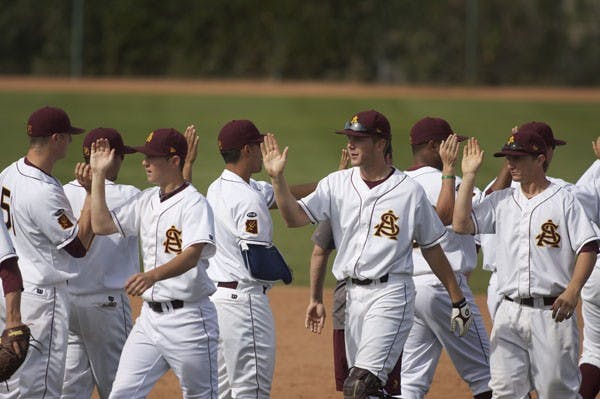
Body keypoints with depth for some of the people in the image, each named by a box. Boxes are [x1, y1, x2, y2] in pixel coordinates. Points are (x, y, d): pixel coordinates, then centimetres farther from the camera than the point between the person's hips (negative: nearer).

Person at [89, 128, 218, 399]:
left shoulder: (194, 204, -12)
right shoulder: (147, 201, 12)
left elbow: (191, 256, -26)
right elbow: (101, 225, 12)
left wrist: (153, 275, -43)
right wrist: (98, 175, 10)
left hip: (188, 318, -7)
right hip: (150, 314, 7)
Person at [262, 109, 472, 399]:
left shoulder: (409, 191, -3)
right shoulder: (336, 184, 6)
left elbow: (432, 248, 5)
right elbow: (295, 217, -4)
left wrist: (457, 300, 7)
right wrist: (278, 179, -18)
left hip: (390, 292, -5)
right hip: (352, 295, 5)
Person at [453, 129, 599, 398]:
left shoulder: (563, 201, -1)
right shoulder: (501, 202, 13)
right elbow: (461, 225, 2)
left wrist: (572, 291, -20)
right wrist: (469, 176, 3)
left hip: (552, 312, -4)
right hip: (510, 313, 4)